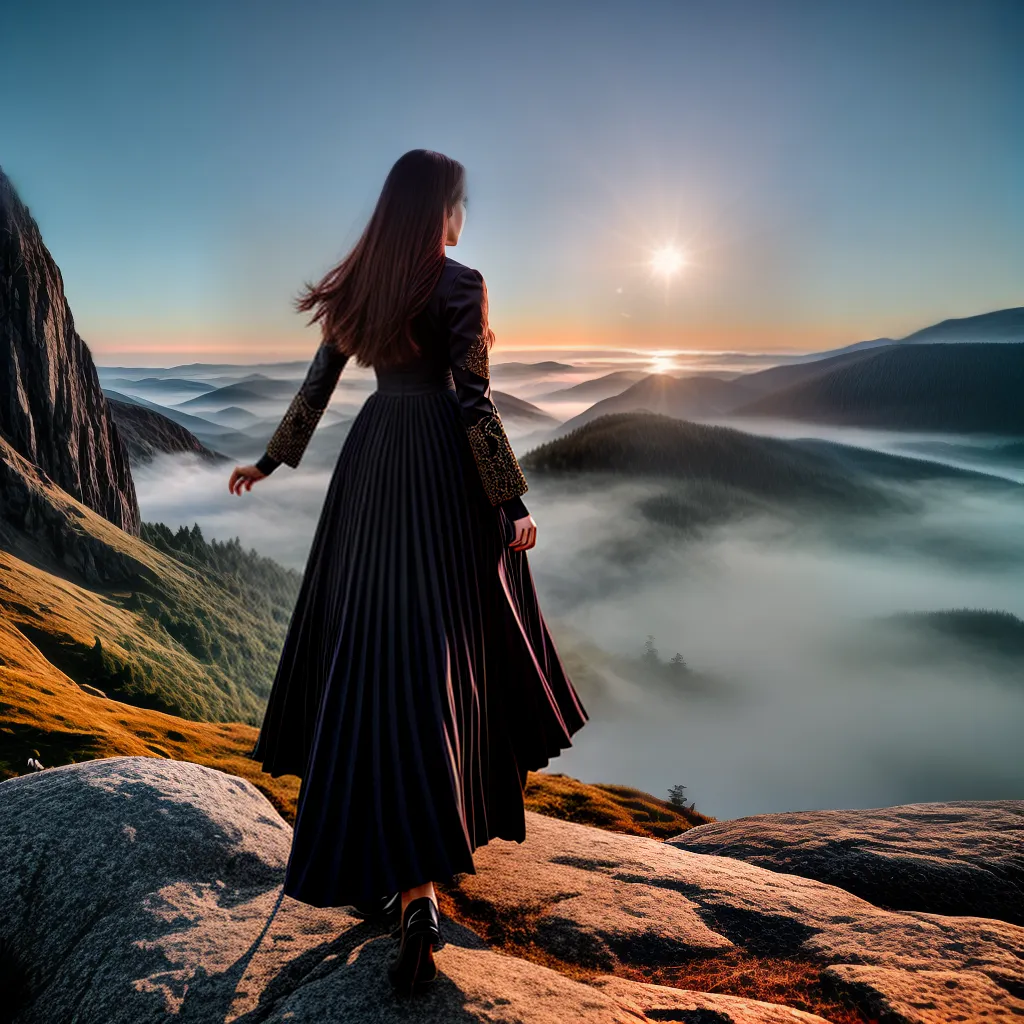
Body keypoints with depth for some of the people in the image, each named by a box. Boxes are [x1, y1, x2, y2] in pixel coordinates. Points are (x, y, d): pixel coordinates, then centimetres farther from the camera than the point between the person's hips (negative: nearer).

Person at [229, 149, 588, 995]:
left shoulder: (357, 283, 8)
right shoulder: (459, 284, -8)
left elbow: (317, 386, 11)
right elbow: (473, 403, -13)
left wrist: (270, 461, 23)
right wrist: (513, 501, -9)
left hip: (371, 461, 5)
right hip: (441, 468, -5)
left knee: (371, 639, 8)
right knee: (442, 643, 6)